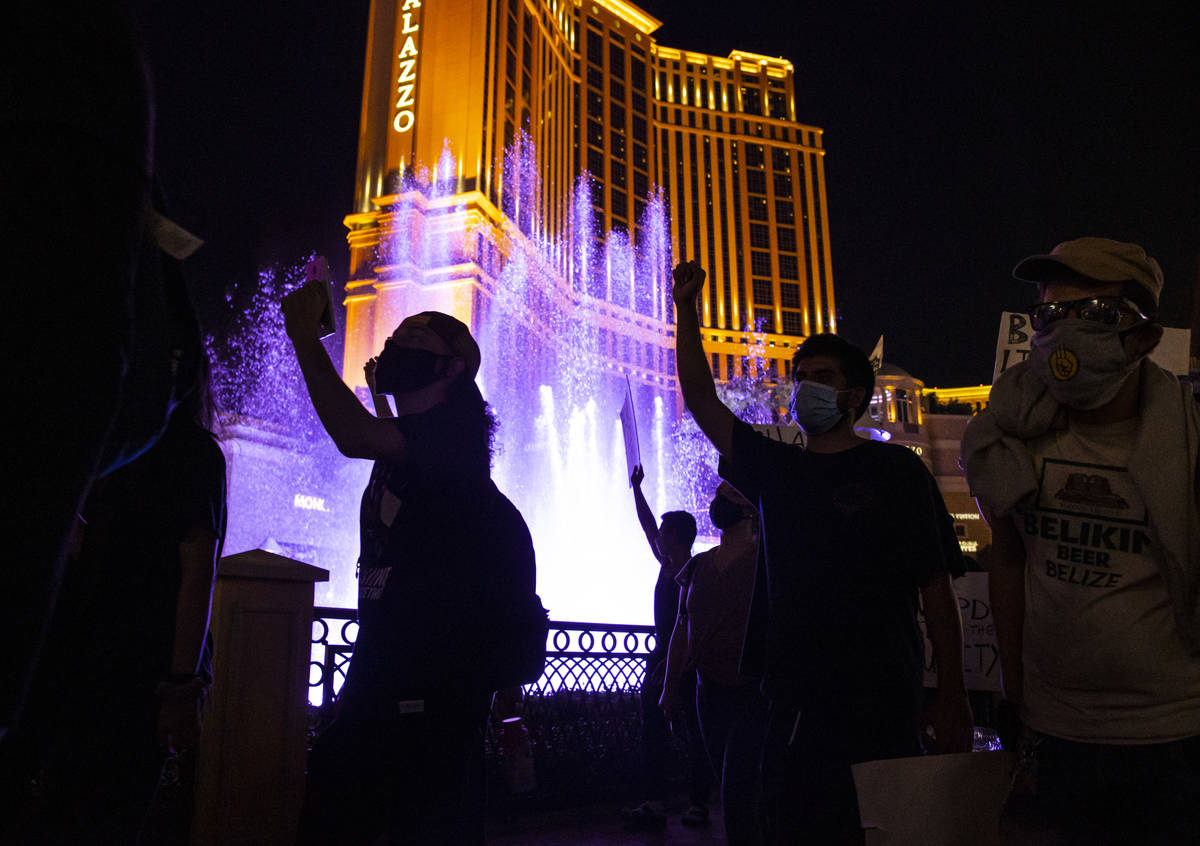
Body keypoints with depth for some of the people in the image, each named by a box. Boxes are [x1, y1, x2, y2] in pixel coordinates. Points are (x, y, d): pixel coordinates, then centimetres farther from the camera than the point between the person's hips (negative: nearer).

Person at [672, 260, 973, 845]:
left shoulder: (895, 471, 0)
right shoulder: (774, 470, 10)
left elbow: (936, 588, -3)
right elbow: (701, 402, 5)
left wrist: (953, 699, -8)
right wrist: (687, 310, -2)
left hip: (880, 708, -4)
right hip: (793, 705, 4)